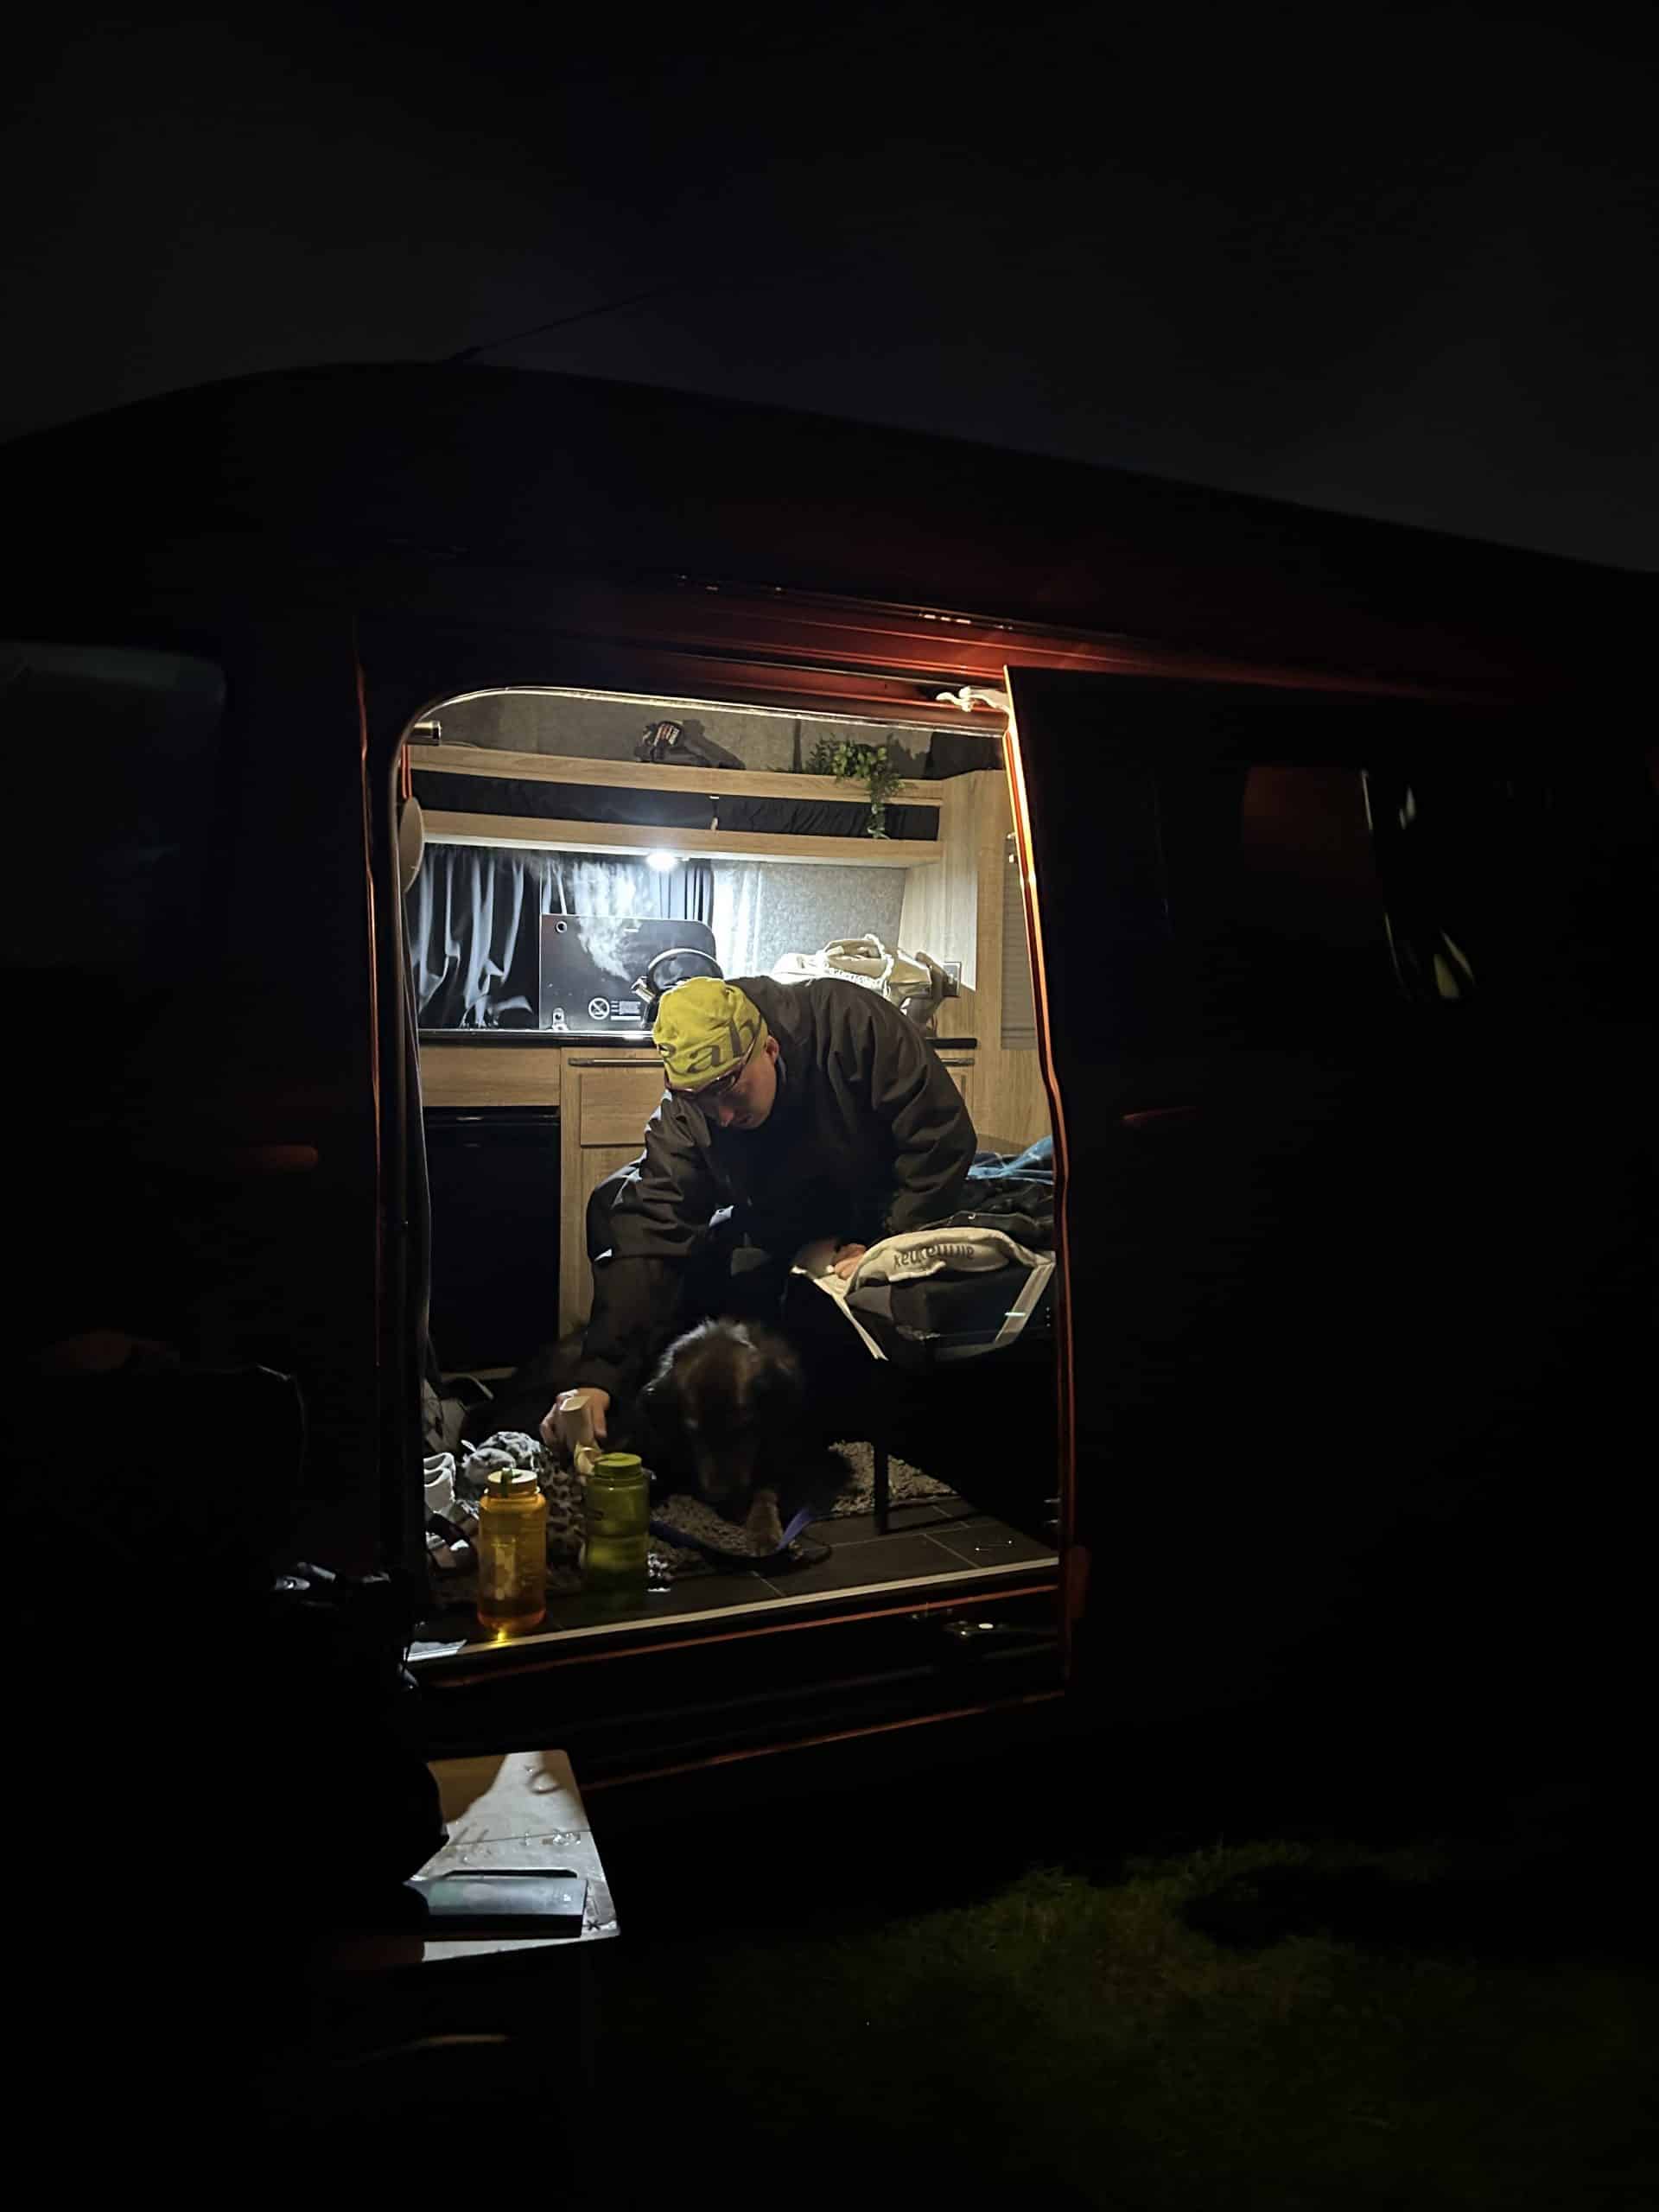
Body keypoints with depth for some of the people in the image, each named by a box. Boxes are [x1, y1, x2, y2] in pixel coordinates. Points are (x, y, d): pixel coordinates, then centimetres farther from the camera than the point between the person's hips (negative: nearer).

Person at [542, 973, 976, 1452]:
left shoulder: (851, 1022, -31)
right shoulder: (683, 1114, -22)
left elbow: (943, 1137, -25)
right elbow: (649, 1236, -28)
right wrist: (597, 1376, -38)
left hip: (883, 1218, -3)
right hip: (783, 1238, 3)